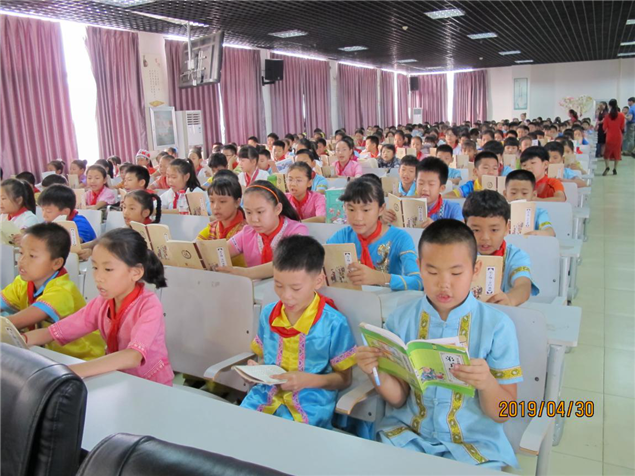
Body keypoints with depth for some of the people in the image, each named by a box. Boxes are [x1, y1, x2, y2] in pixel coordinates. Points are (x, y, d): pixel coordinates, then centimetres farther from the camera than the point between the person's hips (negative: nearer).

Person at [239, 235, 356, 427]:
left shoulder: (334, 323, -9)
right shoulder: (268, 314, 5)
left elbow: (344, 379, 0)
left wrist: (309, 380, -16)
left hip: (310, 400, -4)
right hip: (268, 392, 5)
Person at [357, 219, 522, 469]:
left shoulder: (498, 325, -9)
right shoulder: (400, 319, -2)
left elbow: (502, 414, -5)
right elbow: (398, 399, 3)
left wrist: (487, 382, -26)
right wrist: (377, 373, -17)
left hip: (474, 442, 0)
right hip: (407, 433, 1)